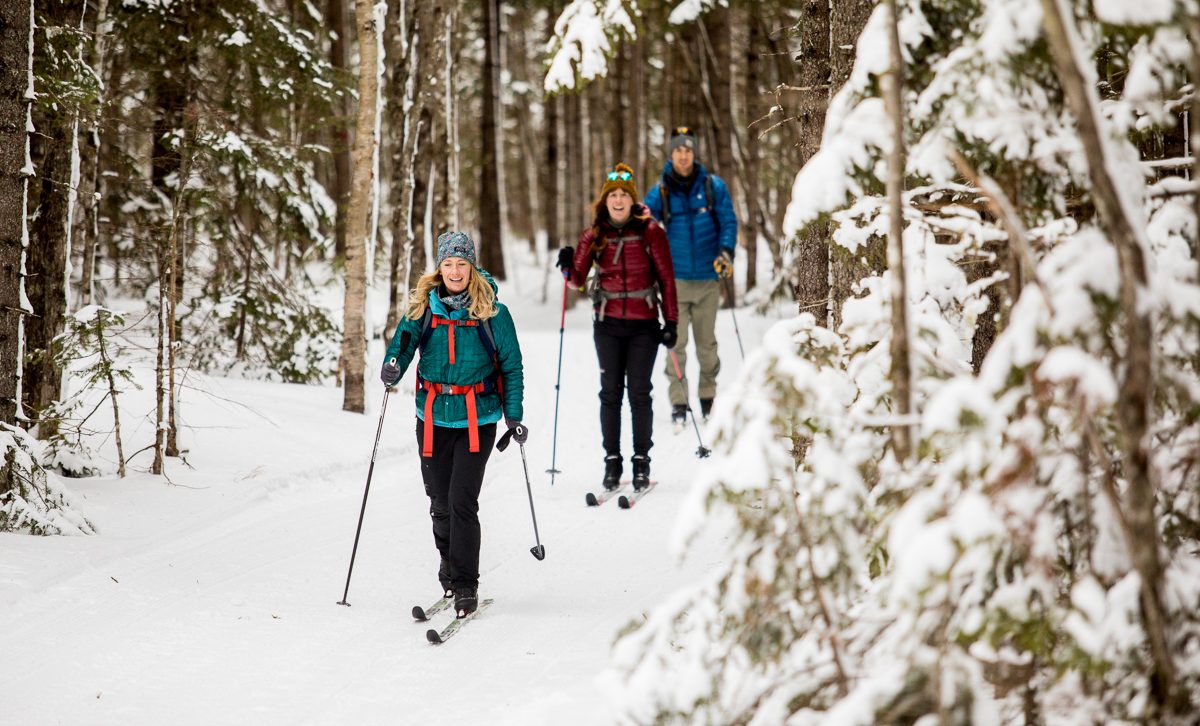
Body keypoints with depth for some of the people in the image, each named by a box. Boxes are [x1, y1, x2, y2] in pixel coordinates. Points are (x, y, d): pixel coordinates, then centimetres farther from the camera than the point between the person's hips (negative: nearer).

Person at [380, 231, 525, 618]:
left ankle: (465, 585, -3)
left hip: (477, 418, -3)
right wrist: (392, 367, -26)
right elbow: (403, 343, -3)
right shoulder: (423, 307, 2)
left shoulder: (492, 313, -3)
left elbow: (511, 365, 3)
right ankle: (449, 562, 35)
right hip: (433, 416, 3)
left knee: (462, 501, -12)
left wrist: (513, 414, -5)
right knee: (440, 502, 10)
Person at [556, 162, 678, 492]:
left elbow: (666, 278, 0)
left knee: (639, 392, 0)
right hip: (608, 324, 2)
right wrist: (568, 266, -11)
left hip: (644, 325, -2)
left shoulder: (650, 232, -4)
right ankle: (612, 461, 12)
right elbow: (578, 280, 11)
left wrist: (671, 321, -3)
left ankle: (641, 461, 9)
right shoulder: (594, 236, 3)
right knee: (611, 392, 5)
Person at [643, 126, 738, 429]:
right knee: (677, 342, -4)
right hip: (675, 279, 0)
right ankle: (678, 405, 0)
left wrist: (726, 251, -13)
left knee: (707, 342, 9)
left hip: (708, 278, 0)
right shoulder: (660, 193, 2)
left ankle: (708, 398, 22)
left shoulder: (713, 186, 1)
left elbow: (728, 221, 2)